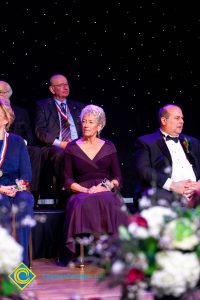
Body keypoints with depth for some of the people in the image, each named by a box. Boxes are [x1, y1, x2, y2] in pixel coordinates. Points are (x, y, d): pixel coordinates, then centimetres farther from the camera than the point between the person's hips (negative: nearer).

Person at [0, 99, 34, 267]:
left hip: (17, 191, 2)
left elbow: (27, 174, 7)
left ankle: (23, 258, -35)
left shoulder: (17, 141, 14)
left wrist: (17, 187, -13)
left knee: (24, 202, -32)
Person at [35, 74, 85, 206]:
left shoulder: (78, 106, 26)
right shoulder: (42, 106, 15)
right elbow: (40, 131, 1)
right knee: (61, 154, -39)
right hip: (53, 147, -3)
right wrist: (59, 143, -13)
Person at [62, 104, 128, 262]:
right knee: (85, 204, -38)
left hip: (106, 192, 0)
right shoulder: (72, 148, 14)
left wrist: (105, 187, -10)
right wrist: (86, 190, -10)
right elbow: (68, 180, 7)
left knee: (109, 203, -37)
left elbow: (118, 178, 12)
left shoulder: (109, 147, 16)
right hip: (81, 193, 0)